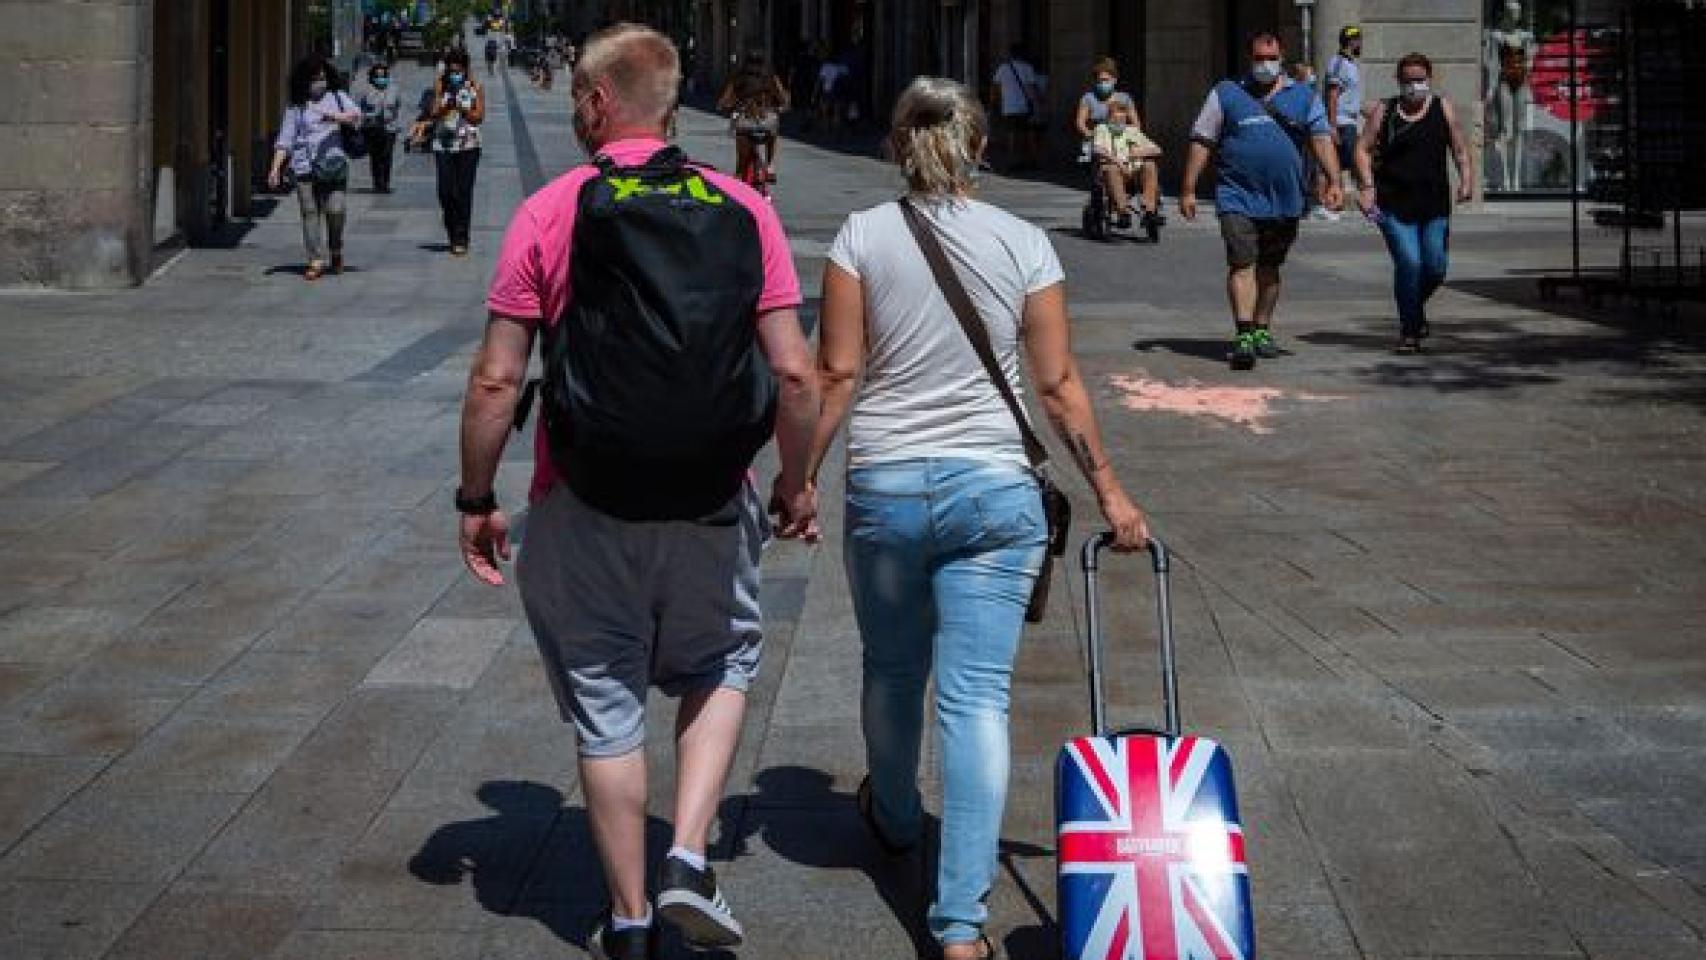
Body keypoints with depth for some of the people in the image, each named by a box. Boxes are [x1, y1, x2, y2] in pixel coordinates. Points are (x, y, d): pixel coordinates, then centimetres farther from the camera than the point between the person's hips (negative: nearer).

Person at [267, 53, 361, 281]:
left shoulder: (337, 97, 14)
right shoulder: (296, 107, 11)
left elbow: (356, 114, 1)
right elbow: (285, 139, 8)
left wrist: (336, 116, -17)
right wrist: (276, 168, -1)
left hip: (334, 165, 0)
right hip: (305, 166, 0)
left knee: (335, 210, -8)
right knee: (310, 212, -6)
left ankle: (336, 251, 19)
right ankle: (316, 260, -3)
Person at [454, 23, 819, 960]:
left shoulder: (548, 214, -6)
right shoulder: (744, 210, -1)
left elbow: (496, 381, -7)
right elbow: (793, 372, -4)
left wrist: (475, 501, 4)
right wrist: (797, 482, 11)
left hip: (585, 512, -1)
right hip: (711, 505, 1)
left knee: (606, 711, 13)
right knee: (720, 671, 24)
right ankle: (688, 860, 8)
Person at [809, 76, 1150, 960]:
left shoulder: (863, 236, -3)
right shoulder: (1024, 243, 0)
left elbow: (836, 374, -5)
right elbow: (1059, 384, 0)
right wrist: (1108, 490, 8)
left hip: (885, 487, 0)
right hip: (995, 490, 0)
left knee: (892, 670, 22)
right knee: (977, 695, -1)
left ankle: (894, 817, 48)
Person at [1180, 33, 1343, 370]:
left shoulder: (1304, 97, 10)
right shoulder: (1226, 94, 5)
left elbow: (1321, 139, 2)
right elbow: (1201, 143, 5)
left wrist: (1333, 182, -11)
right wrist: (1188, 190, -1)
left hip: (1285, 200, 3)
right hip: (1237, 197, -3)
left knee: (1269, 267, 13)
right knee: (1242, 264, -14)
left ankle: (1262, 329, 26)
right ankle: (1243, 336, -19)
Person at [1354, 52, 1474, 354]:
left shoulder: (1443, 109, 8)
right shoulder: (1384, 111, 5)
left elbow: (1459, 150, 11)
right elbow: (1364, 149, 5)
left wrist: (1466, 180, -4)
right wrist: (1368, 186, -8)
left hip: (1435, 205, 2)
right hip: (1394, 204, -2)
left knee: (1435, 267, -1)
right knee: (1408, 263, -13)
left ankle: (1416, 307, 32)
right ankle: (1409, 331, 2)